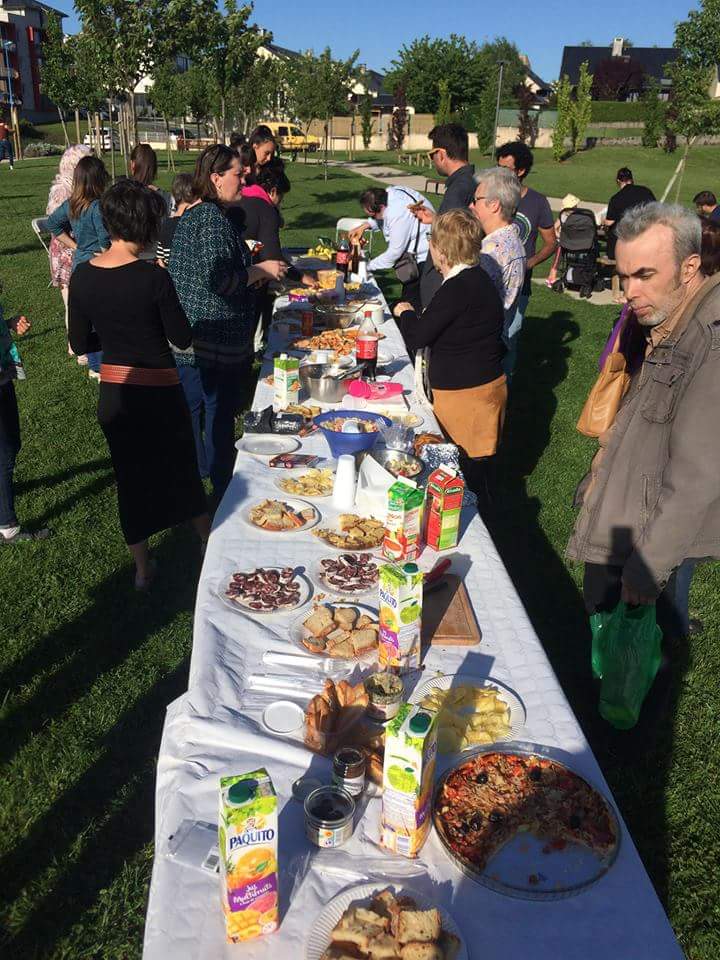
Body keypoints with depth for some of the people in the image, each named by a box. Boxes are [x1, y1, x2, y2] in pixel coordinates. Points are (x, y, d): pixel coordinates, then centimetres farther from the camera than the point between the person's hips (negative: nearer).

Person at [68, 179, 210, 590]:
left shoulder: (83, 276, -6)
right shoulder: (154, 277, -21)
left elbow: (81, 343, 2)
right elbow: (183, 338, -11)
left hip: (114, 393, 4)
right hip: (158, 391, -4)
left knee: (131, 477, 20)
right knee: (183, 470, 19)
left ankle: (142, 568, 33)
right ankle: (210, 542, 41)